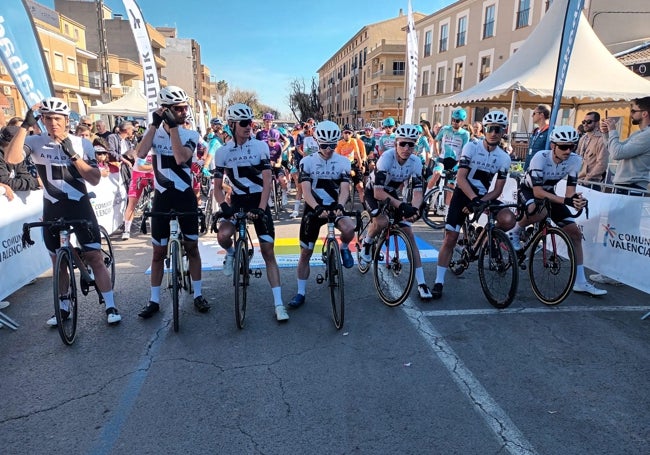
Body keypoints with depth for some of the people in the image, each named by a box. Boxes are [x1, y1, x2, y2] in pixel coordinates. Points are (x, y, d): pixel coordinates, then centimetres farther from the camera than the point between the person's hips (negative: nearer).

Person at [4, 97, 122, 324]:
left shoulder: (82, 143, -3)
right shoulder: (35, 141, -4)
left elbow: (95, 179, -9)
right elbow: (11, 159, -24)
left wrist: (73, 155, -19)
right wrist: (25, 126, -27)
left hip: (80, 206, -2)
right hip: (52, 210, 2)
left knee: (94, 257, -4)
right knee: (58, 260, 13)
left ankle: (111, 307, 4)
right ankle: (64, 307, 29)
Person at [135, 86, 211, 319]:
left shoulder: (191, 135, -2)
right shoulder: (154, 131, 1)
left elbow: (180, 158, -21)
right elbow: (140, 154, -19)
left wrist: (172, 126, -20)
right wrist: (155, 124, -18)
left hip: (185, 196, 0)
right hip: (162, 197, 1)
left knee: (191, 247, 6)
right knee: (159, 251, 6)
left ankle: (198, 294, 19)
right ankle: (154, 300, 18)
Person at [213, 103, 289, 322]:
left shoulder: (260, 146, -7)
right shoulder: (223, 152, -3)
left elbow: (267, 182, -12)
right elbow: (217, 187, -2)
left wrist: (261, 208, -24)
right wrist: (224, 206, -21)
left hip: (259, 201, -1)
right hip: (237, 200, 1)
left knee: (268, 252, -3)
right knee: (223, 235, -30)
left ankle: (279, 304, 2)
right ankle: (231, 253, 9)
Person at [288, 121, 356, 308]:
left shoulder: (343, 162, -4)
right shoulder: (307, 162, -7)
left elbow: (344, 189, -14)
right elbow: (306, 190, -17)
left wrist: (339, 205, -36)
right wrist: (317, 208, -36)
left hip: (334, 207, 0)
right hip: (313, 209, 0)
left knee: (349, 229, -33)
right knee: (305, 253, 3)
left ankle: (344, 248, 3)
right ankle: (301, 293, 18)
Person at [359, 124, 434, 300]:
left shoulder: (416, 162, -19)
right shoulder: (386, 157, -31)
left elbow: (418, 191, -22)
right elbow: (378, 192, -36)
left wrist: (414, 208, -44)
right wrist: (401, 205, -47)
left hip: (391, 193, 4)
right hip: (373, 192, -4)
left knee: (409, 235, -7)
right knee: (382, 221, -35)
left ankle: (421, 283, -2)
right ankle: (367, 244, 1)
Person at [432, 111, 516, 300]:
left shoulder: (504, 158, -3)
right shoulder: (471, 147, -11)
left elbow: (498, 190, -4)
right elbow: (461, 178, -18)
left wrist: (480, 202, -21)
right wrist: (474, 198, -31)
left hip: (483, 197, 3)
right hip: (463, 194, -2)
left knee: (508, 219, -25)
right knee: (450, 238, -9)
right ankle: (439, 282, 0)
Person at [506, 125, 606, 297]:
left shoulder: (575, 160, -17)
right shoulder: (540, 157, -30)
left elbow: (570, 191, -18)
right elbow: (537, 191, -35)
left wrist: (576, 199, -41)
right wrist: (565, 201, -44)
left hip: (549, 193, 5)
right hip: (528, 190, -5)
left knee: (575, 232, -4)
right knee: (540, 211, -43)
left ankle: (580, 282, 5)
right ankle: (514, 232, -11)